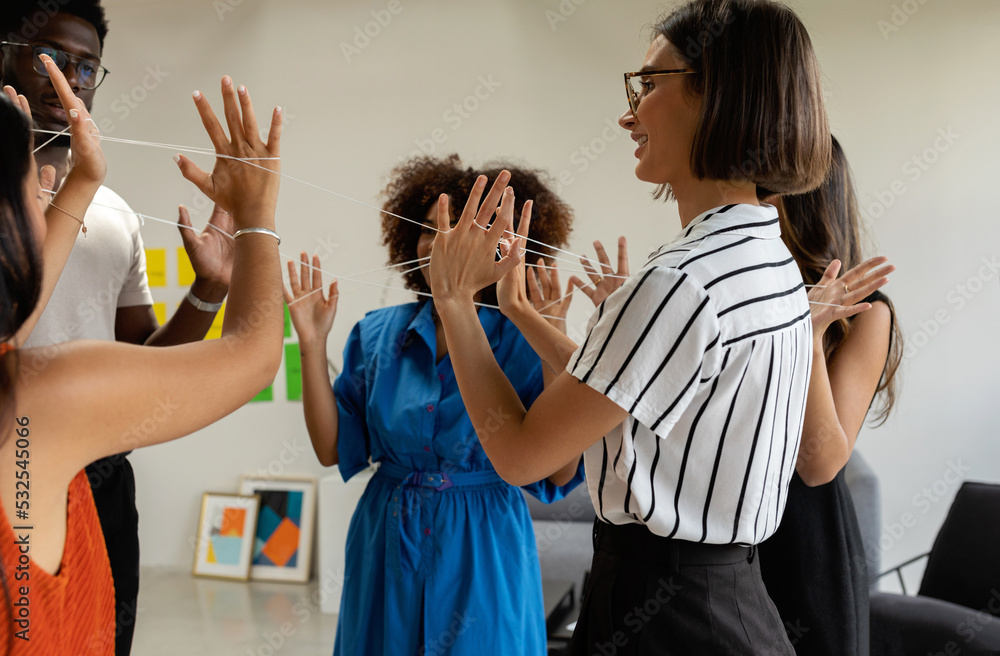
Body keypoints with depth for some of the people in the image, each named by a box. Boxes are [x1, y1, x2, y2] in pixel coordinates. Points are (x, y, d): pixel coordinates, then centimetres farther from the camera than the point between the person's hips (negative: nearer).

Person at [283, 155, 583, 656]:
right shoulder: (377, 334, 1)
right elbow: (333, 449, 0)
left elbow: (561, 473, -16)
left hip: (481, 554, -3)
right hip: (385, 546, 3)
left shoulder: (522, 343, -9)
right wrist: (312, 344, -8)